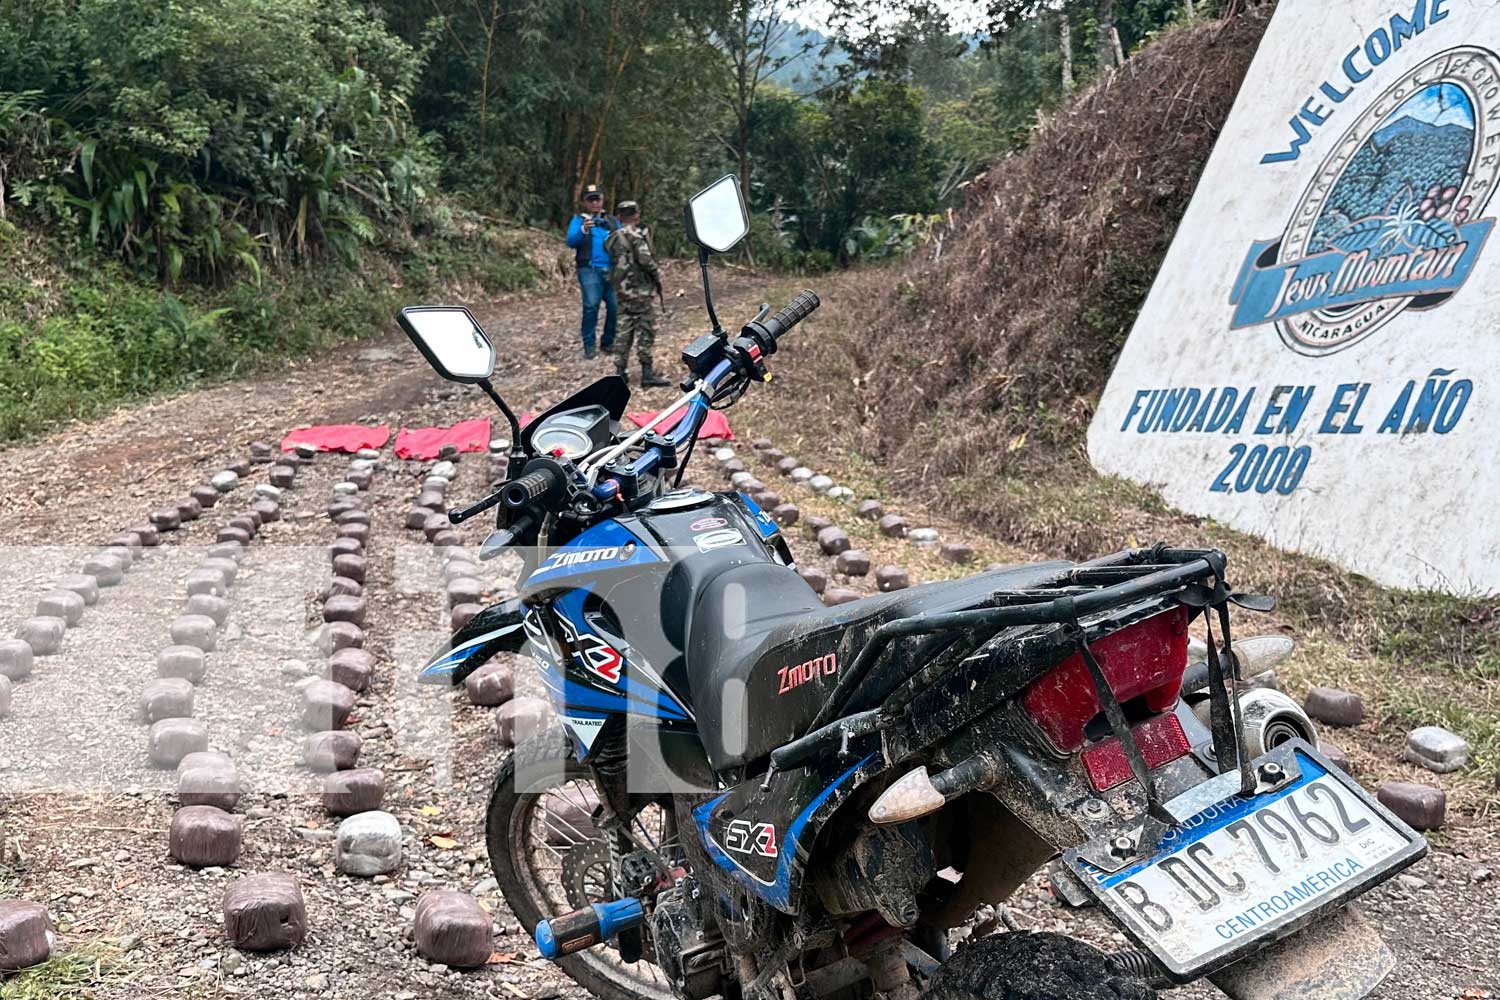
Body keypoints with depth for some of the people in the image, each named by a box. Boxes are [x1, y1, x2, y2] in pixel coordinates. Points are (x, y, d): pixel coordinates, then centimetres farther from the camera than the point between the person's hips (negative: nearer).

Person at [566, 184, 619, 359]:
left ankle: (608, 341, 9)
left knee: (616, 306, -7)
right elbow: (571, 241, -6)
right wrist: (583, 230, -24)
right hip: (590, 270, -3)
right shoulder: (579, 220, 11)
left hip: (612, 270, 3)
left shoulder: (613, 221, 21)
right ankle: (589, 345, -8)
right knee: (591, 305, -15)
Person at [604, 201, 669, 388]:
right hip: (640, 288, -7)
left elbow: (613, 262, 13)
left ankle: (620, 372, 11)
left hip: (621, 288, 7)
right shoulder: (637, 234, -11)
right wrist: (657, 275, -4)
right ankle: (647, 373, -6)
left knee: (625, 329, 12)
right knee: (646, 330, -4)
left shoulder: (612, 238, 11)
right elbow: (645, 260, -17)